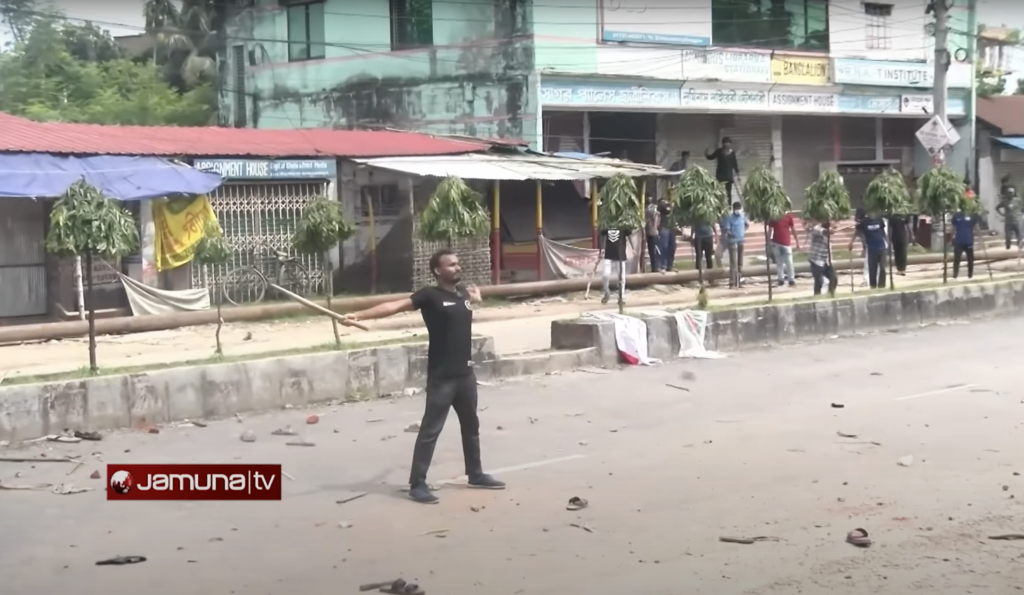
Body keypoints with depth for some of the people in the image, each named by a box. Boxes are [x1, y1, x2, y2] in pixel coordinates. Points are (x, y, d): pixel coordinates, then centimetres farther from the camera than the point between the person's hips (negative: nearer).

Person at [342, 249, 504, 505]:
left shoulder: (463, 292, 7)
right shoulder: (431, 295, -12)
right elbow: (395, 305, -24)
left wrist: (474, 296, 19)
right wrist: (360, 315, -31)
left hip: (465, 373, 7)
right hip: (441, 376, -7)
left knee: (471, 425, 20)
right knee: (430, 430, -6)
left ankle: (475, 474, 36)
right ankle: (417, 484, -2)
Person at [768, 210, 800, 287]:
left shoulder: (789, 216, -1)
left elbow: (793, 230, 3)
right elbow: (770, 230, 5)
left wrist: (797, 242, 2)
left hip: (786, 243, -1)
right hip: (776, 243, 1)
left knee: (789, 263, -2)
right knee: (779, 263, 8)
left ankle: (791, 280, 5)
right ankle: (780, 279, 14)